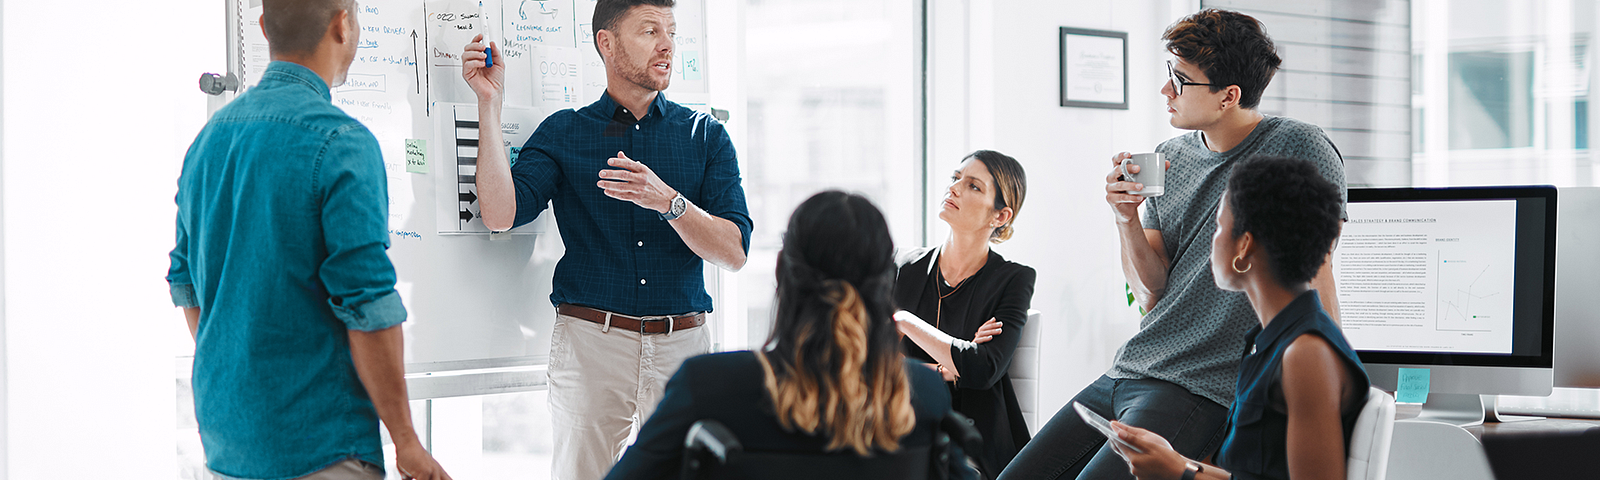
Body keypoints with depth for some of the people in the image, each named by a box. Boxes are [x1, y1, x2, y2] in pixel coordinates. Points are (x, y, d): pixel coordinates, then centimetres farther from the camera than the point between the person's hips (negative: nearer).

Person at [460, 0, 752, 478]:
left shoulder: (706, 135, 9)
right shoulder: (563, 133, 7)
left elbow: (734, 252, -1)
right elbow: (500, 214, -10)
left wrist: (668, 202, -17)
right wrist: (490, 103, -10)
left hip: (681, 346, 1)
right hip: (590, 342, -1)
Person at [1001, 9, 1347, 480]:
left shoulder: (1298, 150, -8)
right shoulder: (1169, 158, 10)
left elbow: (1315, 286, -10)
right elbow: (1152, 295, 10)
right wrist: (1125, 218, -6)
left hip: (1203, 390, -7)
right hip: (1127, 372, 7)